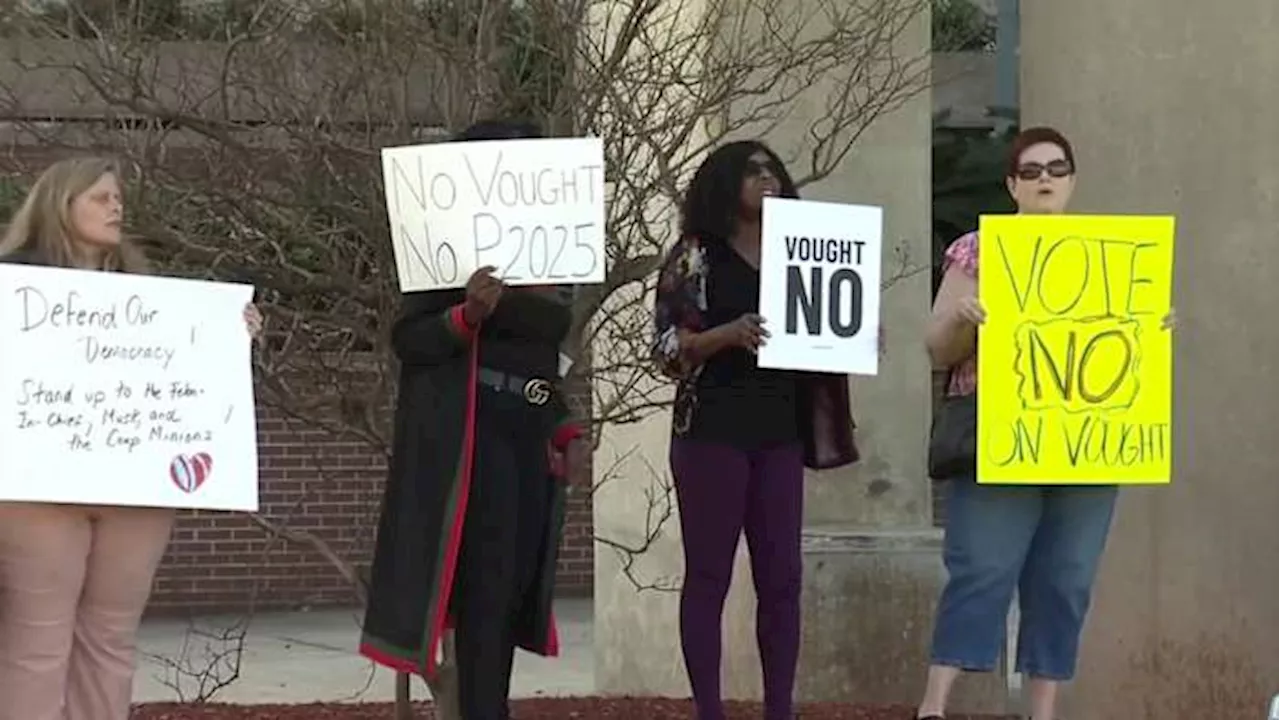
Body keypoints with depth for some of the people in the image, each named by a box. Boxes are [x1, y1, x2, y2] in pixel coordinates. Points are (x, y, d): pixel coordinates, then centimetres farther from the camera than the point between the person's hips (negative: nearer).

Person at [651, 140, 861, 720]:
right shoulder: (694, 256, -1)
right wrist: (728, 333, -23)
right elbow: (666, 349, -7)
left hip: (779, 431, 5)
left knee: (782, 576, 3)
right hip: (713, 429, -5)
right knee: (709, 574, -3)